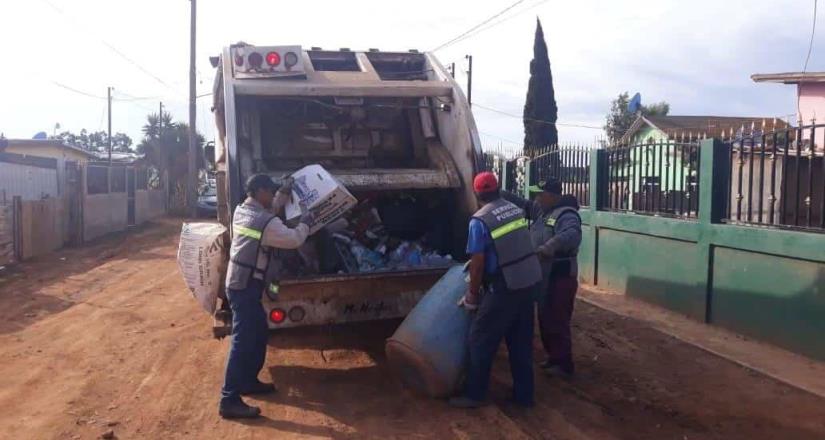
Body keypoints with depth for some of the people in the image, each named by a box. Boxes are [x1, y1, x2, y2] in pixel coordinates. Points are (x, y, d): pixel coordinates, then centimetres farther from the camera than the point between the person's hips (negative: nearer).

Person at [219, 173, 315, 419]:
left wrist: (285, 192, 19)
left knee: (259, 332, 21)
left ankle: (248, 381, 34)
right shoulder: (265, 223, -21)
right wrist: (305, 223, 4)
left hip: (241, 283, 10)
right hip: (246, 287, -10)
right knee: (243, 340, -7)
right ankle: (230, 401, -4)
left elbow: (271, 210, 25)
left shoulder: (242, 211, 7)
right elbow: (294, 240, -13)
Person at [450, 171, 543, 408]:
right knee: (521, 340, 16)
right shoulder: (516, 210, 8)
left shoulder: (480, 220, -14)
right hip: (530, 280, 7)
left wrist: (472, 295, -1)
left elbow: (478, 263, -14)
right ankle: (524, 394, 24)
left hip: (505, 287, -7)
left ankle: (474, 395, 14)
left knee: (480, 340, 6)